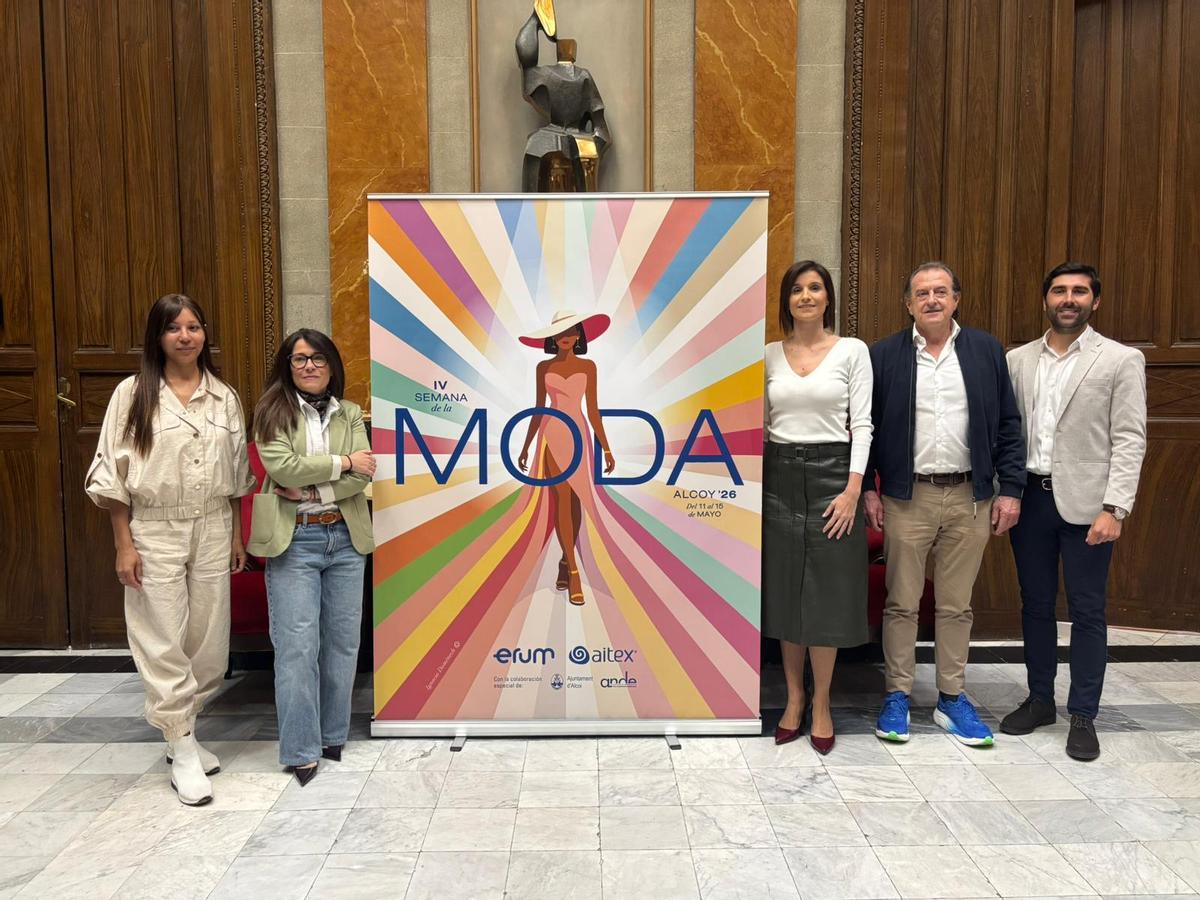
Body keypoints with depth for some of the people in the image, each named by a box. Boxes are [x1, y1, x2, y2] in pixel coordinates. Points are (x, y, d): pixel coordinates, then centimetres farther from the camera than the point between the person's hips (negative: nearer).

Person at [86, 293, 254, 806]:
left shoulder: (224, 396, 6)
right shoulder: (133, 394, -4)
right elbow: (112, 474, -4)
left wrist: (237, 535, 10)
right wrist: (124, 545, -8)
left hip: (213, 530, 3)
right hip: (156, 532, -3)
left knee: (208, 641, 9)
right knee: (164, 644, 0)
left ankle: (182, 733, 29)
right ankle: (183, 753, 12)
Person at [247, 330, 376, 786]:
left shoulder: (351, 414, 11)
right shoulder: (273, 412, 3)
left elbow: (363, 476, -2)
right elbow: (281, 466, -13)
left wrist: (312, 489, -13)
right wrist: (343, 462, -9)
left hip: (345, 538, 4)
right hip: (294, 539, -3)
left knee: (343, 641, 8)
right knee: (298, 646, -4)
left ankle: (333, 737, 23)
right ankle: (301, 751, 6)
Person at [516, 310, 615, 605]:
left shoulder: (588, 366, 6)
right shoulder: (543, 367, 6)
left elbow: (593, 410, 5)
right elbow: (538, 409, 10)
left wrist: (606, 448, 1)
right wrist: (525, 447, 9)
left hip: (578, 434, 1)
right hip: (552, 434, -1)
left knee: (575, 501, 5)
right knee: (562, 500, -11)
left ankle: (565, 561, 21)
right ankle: (574, 572, -10)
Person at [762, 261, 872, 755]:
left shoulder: (852, 350, 0)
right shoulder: (769, 354, 7)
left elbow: (862, 424, -4)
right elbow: (761, 424, 10)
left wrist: (852, 489, -12)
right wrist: (754, 488, 6)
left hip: (830, 473, -2)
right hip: (779, 477, 3)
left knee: (826, 594, 2)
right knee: (784, 591, 8)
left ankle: (821, 705, 17)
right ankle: (794, 696, 23)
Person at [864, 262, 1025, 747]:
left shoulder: (986, 351, 5)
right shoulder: (884, 355, 1)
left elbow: (1008, 425, 5)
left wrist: (1010, 489, 0)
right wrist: (868, 488, -2)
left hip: (969, 497, 1)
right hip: (906, 497, -1)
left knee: (956, 605, 11)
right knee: (902, 603, 7)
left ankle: (952, 699, 24)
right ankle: (897, 697, 19)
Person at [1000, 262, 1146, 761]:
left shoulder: (1122, 360, -2)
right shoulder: (1017, 360, 8)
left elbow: (1129, 440, -7)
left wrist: (1114, 508, -14)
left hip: (1084, 503, -3)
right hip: (1030, 496, 3)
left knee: (1086, 611, 5)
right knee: (1036, 605, 13)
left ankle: (1083, 715, 17)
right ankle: (1040, 699, 27)